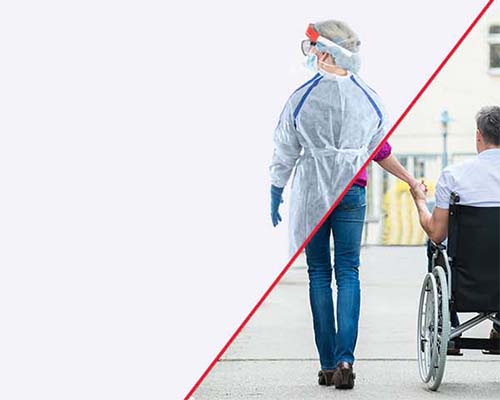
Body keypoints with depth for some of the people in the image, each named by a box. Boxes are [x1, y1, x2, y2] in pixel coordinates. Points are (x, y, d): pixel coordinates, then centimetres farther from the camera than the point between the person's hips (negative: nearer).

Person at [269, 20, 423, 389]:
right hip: (352, 192, 2)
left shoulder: (302, 98, -8)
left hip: (311, 192, -2)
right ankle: (344, 359, -11)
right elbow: (380, 151, 9)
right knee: (348, 272, 4)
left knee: (319, 274, 5)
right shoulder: (369, 98, 0)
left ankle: (328, 364, 4)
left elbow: (285, 153, -3)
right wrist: (411, 181, 23)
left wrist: (276, 193, 8)